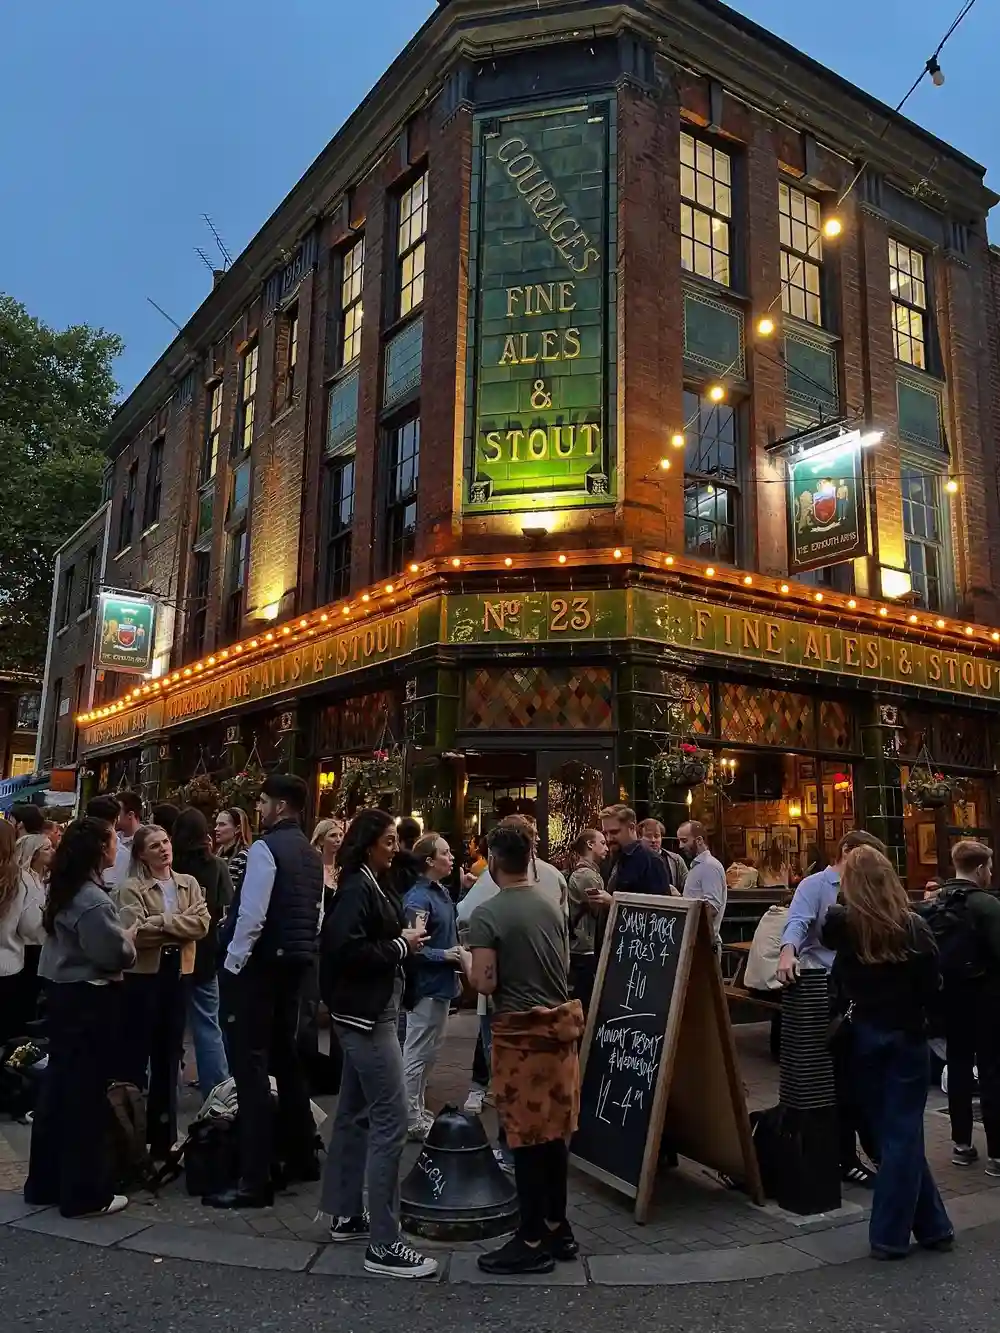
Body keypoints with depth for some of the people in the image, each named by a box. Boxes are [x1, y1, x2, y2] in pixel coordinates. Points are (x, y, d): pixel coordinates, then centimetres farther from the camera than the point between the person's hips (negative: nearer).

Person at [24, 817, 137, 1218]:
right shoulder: (93, 900, -22)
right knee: (86, 1093, 0)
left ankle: (45, 1182, 28)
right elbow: (114, 955, -23)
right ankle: (85, 1193, 11)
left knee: (58, 1085, 17)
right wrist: (129, 938, -5)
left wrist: (119, 937, 9)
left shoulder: (64, 891, 8)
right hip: (89, 1000, -9)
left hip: (64, 993, 10)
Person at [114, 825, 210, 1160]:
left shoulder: (189, 884, 7)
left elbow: (202, 923, -7)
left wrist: (160, 922, -14)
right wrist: (179, 924, -12)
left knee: (169, 1053, 14)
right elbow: (136, 932, -18)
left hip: (179, 974, 4)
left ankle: (163, 1134, 26)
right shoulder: (131, 889, -5)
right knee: (135, 1053, 2)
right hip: (143, 975, -4)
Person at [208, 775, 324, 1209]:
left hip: (259, 963, -9)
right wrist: (301, 954, 19)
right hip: (294, 963, 9)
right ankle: (301, 1157, 28)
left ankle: (255, 1181, -2)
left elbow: (252, 915, -19)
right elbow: (316, 916, 15)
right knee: (286, 1058, 18)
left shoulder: (266, 848, -14)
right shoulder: (312, 855, 13)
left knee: (251, 1066, -5)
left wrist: (233, 963, -11)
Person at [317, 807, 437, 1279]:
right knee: (390, 1121, -9)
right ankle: (383, 1245, -3)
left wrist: (405, 942, -2)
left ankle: (346, 1215, 30)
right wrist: (400, 946, -18)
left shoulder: (374, 885, 12)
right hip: (366, 1013, -10)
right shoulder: (356, 889, -16)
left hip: (370, 1011, 10)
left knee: (356, 1114, 17)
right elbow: (347, 949, -26)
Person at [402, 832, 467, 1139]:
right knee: (417, 1054, 3)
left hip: (441, 984, 10)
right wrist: (445, 956, -21)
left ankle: (418, 1110, 32)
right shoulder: (418, 898, -20)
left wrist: (457, 958, 9)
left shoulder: (442, 893, 8)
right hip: (427, 986, -10)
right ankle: (412, 1121, 14)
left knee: (429, 1052, 19)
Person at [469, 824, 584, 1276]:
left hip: (521, 1031, -7)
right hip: (559, 1022, 7)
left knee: (527, 1136, 3)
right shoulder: (552, 906, 5)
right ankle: (557, 1228, 27)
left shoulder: (487, 914, -15)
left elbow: (484, 983, -18)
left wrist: (469, 965, 1)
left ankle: (533, 1242, 14)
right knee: (553, 1132, 16)